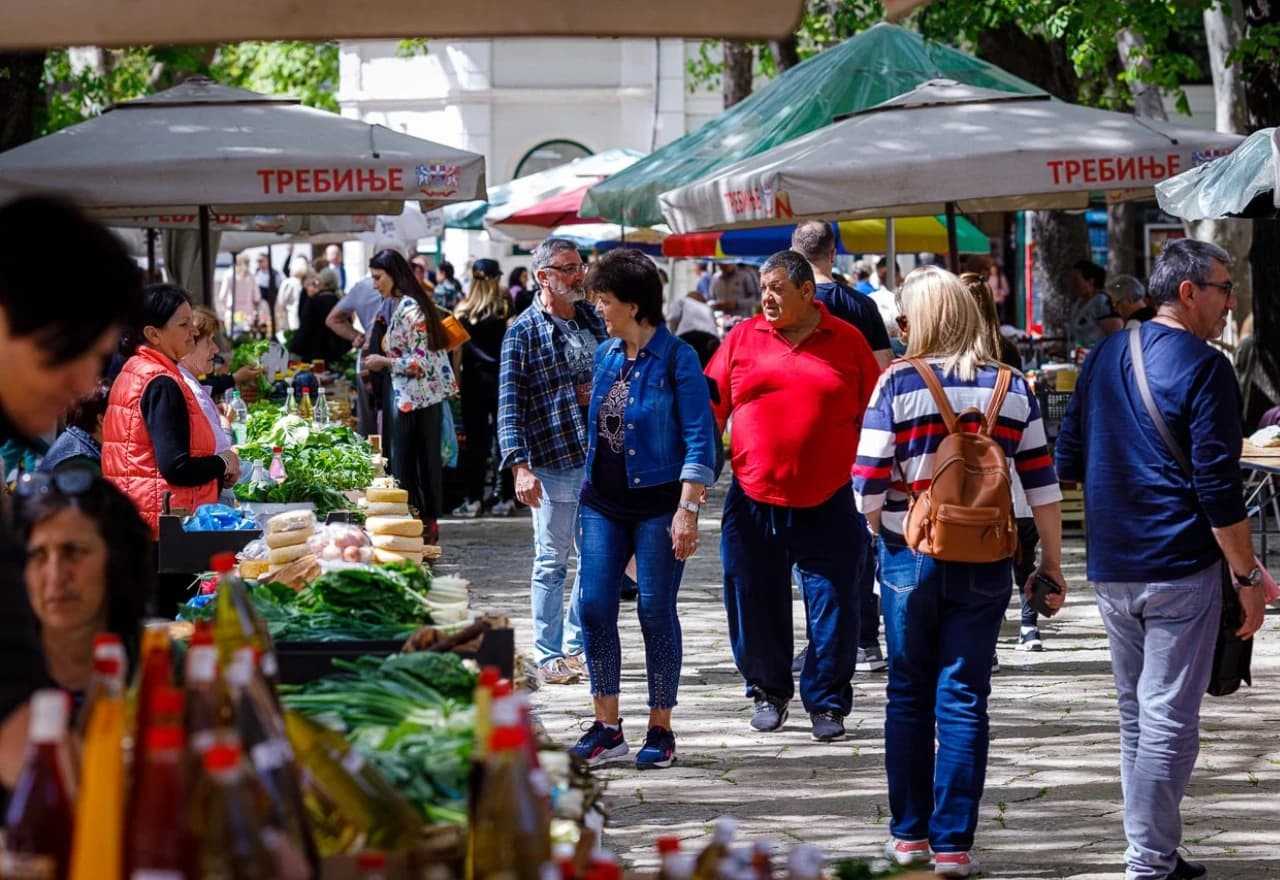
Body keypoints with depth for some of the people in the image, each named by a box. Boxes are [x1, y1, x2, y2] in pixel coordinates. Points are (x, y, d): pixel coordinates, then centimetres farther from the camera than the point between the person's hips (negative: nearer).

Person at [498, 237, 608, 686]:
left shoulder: (593, 319, 10)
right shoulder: (524, 332, -7)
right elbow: (510, 403, -11)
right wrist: (520, 465, -20)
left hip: (602, 457, 6)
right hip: (554, 463, -6)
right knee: (552, 561, 2)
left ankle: (575, 646, 23)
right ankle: (548, 656, 10)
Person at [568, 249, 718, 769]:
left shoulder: (675, 358, -10)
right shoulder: (605, 354, 9)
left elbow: (700, 438, -12)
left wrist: (688, 510, -18)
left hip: (658, 503, -6)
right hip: (604, 502, 6)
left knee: (655, 611, -1)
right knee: (594, 606, -1)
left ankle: (660, 731, 10)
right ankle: (606, 727, 8)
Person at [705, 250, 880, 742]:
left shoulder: (847, 342, 4)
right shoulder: (743, 339, 6)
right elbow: (708, 406, 8)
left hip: (828, 501, -1)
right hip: (754, 499, 1)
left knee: (832, 605, -1)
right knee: (755, 602, 7)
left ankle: (827, 702, 11)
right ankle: (768, 692, 25)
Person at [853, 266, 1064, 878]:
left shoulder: (898, 385, -8)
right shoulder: (1012, 388, 0)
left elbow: (868, 485, -9)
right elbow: (1042, 486, 0)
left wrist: (881, 531, 12)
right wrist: (1051, 565, 8)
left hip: (911, 557, -1)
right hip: (984, 564, 1)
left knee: (909, 696, 13)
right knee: (964, 700, 5)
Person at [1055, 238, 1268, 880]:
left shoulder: (1104, 356, 10)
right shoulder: (1204, 369, -12)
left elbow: (1069, 460, 15)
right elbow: (1218, 486, -16)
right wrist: (1248, 575, -10)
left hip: (1111, 568, 7)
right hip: (1179, 567, -7)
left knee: (1135, 714, 15)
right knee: (1168, 720, -3)